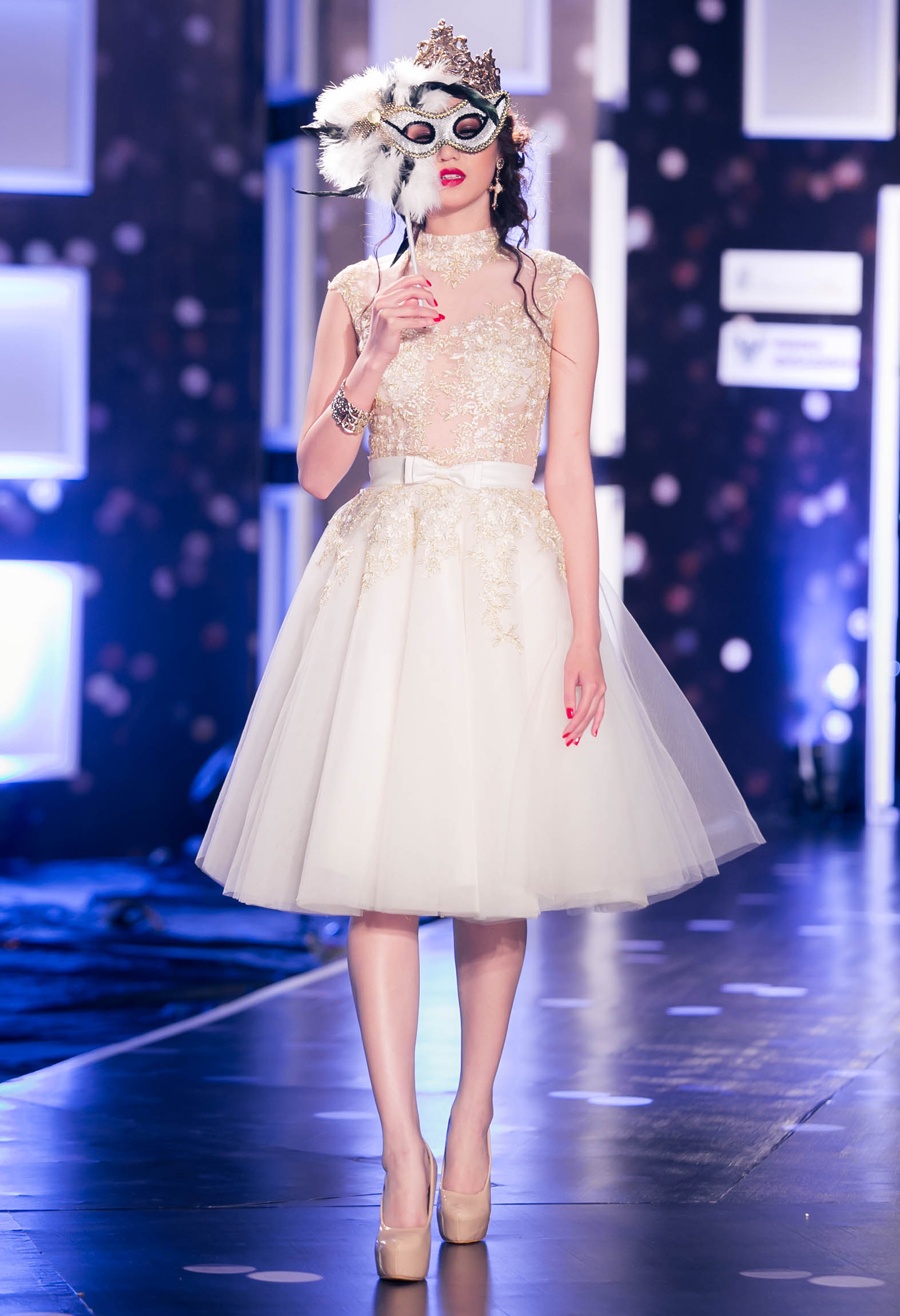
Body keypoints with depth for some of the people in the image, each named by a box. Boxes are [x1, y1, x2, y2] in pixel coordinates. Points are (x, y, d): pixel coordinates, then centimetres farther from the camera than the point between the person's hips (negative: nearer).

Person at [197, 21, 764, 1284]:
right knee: (375, 867, -8)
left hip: (512, 582, 0)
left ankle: (472, 1121, 21)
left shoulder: (556, 290, 5)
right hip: (383, 584, 1)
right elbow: (315, 470, 6)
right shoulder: (360, 293, 8)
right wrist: (374, 363, -9)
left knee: (497, 861, 5)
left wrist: (585, 633, -6)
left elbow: (570, 470, 1)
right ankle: (404, 1158, -7)